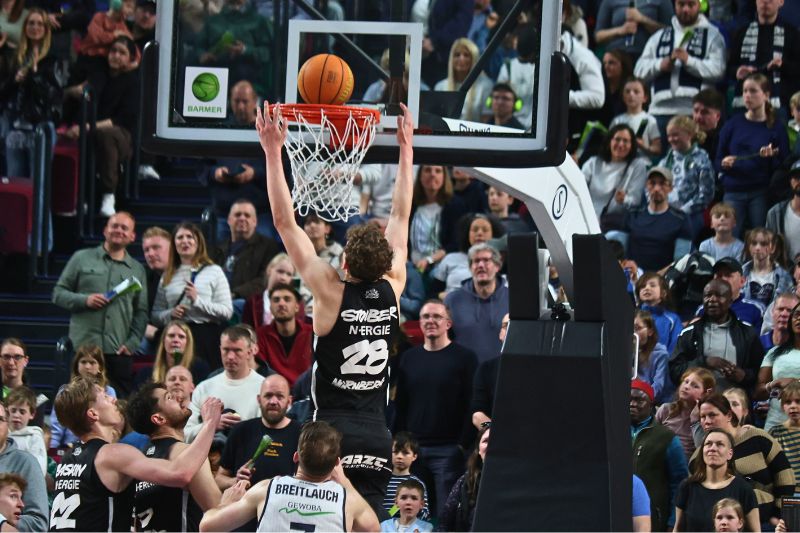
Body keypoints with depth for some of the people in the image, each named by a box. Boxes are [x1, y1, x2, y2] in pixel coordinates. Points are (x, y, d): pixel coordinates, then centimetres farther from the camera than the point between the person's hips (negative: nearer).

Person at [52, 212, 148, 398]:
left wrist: (132, 344, -1)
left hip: (119, 352, 2)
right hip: (83, 347, -1)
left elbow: (141, 313, 13)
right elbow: (58, 293, 9)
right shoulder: (82, 259, 10)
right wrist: (84, 300, -9)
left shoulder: (137, 269, 15)